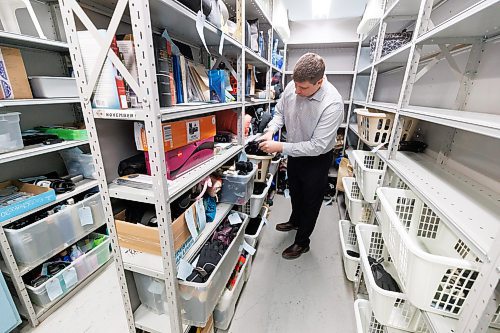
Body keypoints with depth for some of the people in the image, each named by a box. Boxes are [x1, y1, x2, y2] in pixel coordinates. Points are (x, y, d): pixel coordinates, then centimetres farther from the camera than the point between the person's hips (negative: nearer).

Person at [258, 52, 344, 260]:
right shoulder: (292, 87, -16)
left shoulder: (332, 103, -33)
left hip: (317, 160, -6)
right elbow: (280, 112, 2)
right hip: (294, 153, 6)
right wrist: (271, 131, -18)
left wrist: (280, 147, -31)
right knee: (295, 192, 27)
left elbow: (317, 146, -33)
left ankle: (302, 242, 38)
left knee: (310, 201, 14)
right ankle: (295, 221, 58)